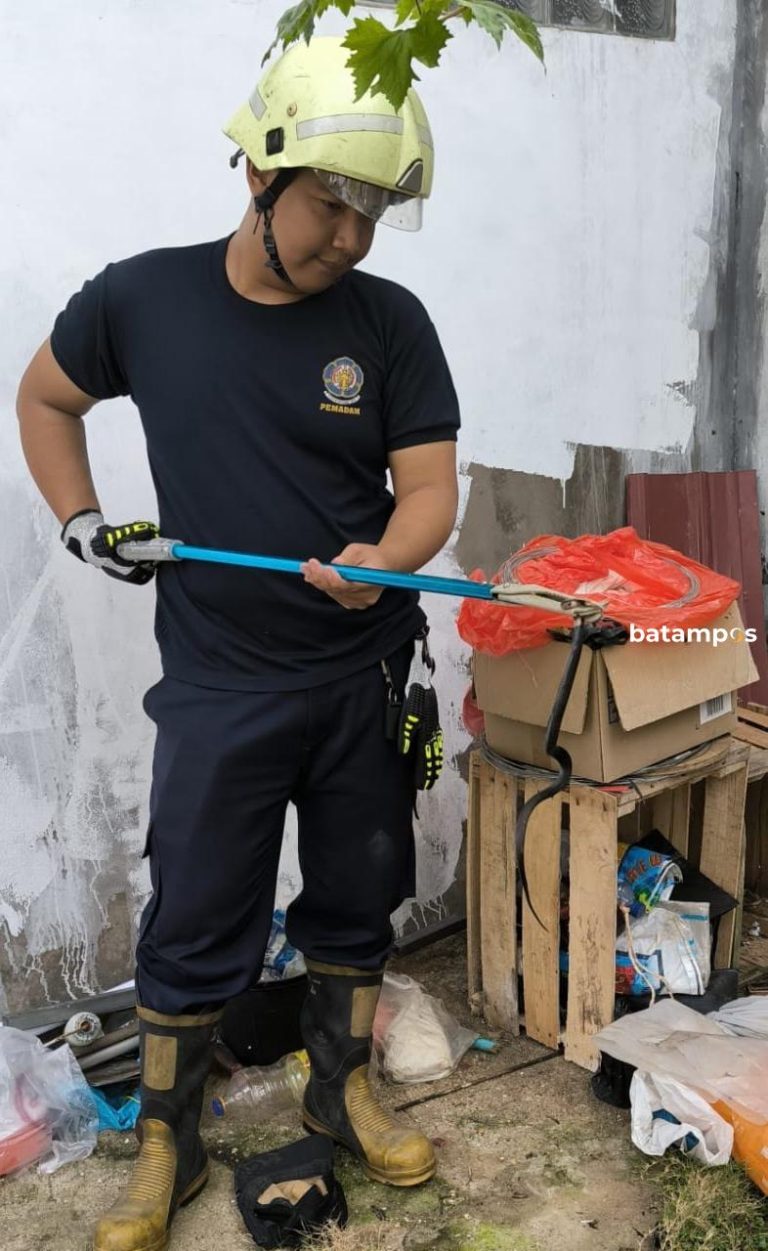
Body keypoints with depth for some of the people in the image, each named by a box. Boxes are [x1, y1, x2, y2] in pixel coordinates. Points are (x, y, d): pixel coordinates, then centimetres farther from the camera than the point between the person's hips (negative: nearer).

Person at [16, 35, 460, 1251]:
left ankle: (342, 1094, 40)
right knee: (193, 931, 7)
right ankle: (167, 1149, 30)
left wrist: (384, 561, -26)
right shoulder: (141, 297, -3)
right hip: (219, 684, -1)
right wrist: (80, 519, 2)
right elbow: (45, 396, 15)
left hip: (366, 676, 1)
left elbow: (429, 488, -6)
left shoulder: (390, 321, -4)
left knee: (355, 906, 16)